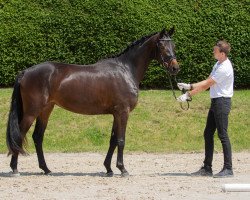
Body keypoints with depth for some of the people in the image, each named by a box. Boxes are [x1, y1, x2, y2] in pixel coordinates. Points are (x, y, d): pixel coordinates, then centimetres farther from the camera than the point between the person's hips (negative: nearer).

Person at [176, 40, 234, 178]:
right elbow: (207, 82, 19)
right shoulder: (218, 64, 13)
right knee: (208, 134, 10)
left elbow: (206, 85, -16)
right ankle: (207, 168, 14)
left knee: (222, 135, -8)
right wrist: (189, 86, 13)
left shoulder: (224, 68, -18)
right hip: (215, 102, 10)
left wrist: (188, 95, -12)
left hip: (222, 102, -10)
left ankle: (228, 169, -5)